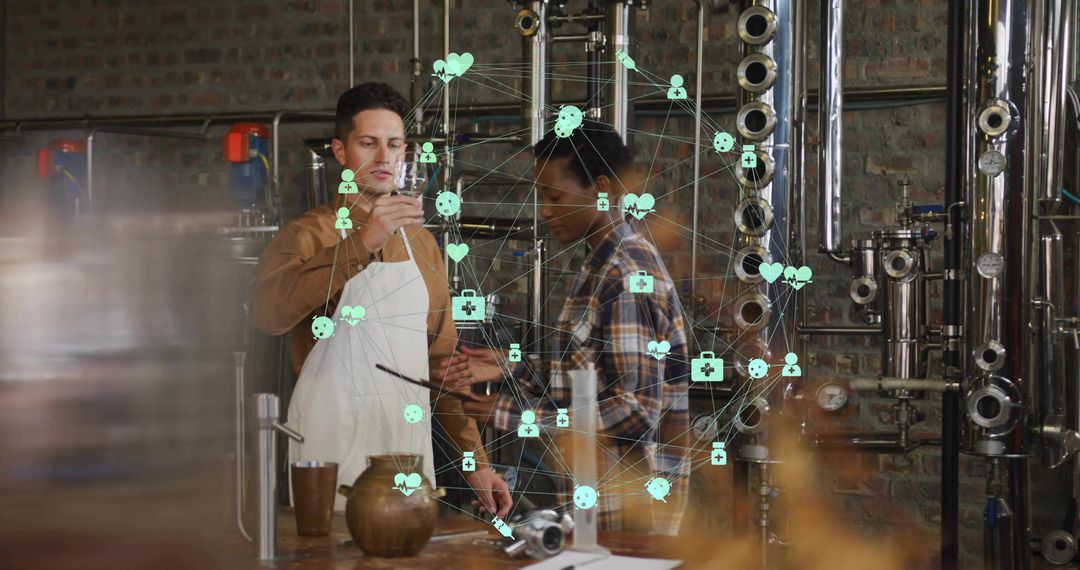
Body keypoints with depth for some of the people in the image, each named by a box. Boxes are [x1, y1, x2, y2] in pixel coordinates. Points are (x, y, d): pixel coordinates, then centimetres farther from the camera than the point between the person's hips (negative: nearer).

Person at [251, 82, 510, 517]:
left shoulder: (421, 243, 15)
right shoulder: (309, 235, -3)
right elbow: (267, 312, -24)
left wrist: (475, 460, 13)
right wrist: (362, 244, -31)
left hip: (411, 447, 5)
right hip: (333, 453, -5)